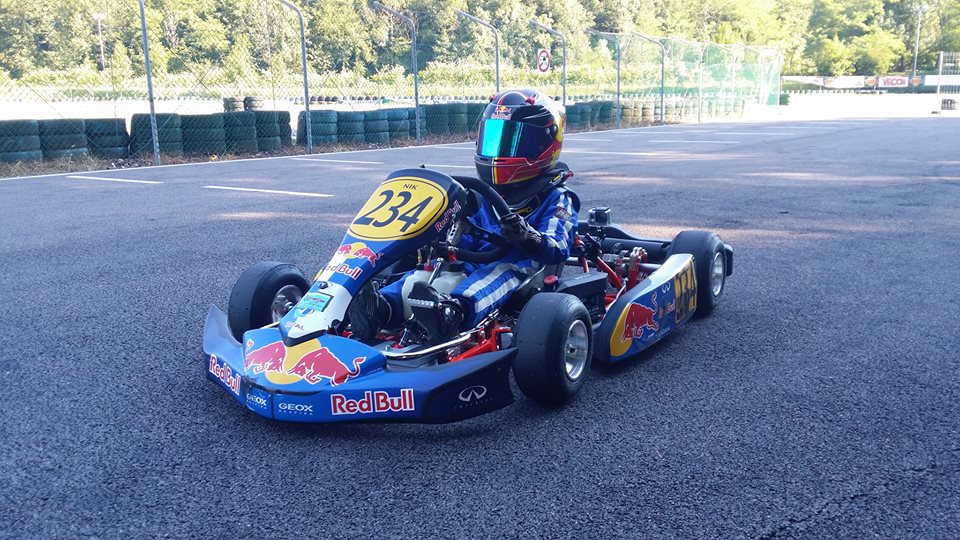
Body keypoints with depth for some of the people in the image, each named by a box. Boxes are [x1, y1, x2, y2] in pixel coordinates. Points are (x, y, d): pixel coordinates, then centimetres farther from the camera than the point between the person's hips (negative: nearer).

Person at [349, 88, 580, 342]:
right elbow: (467, 241, 16)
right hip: (475, 268, 5)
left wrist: (527, 237, -30)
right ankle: (382, 306, -50)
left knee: (507, 268, -38)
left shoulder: (555, 200, 8)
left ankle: (453, 311, -67)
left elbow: (558, 250, -8)